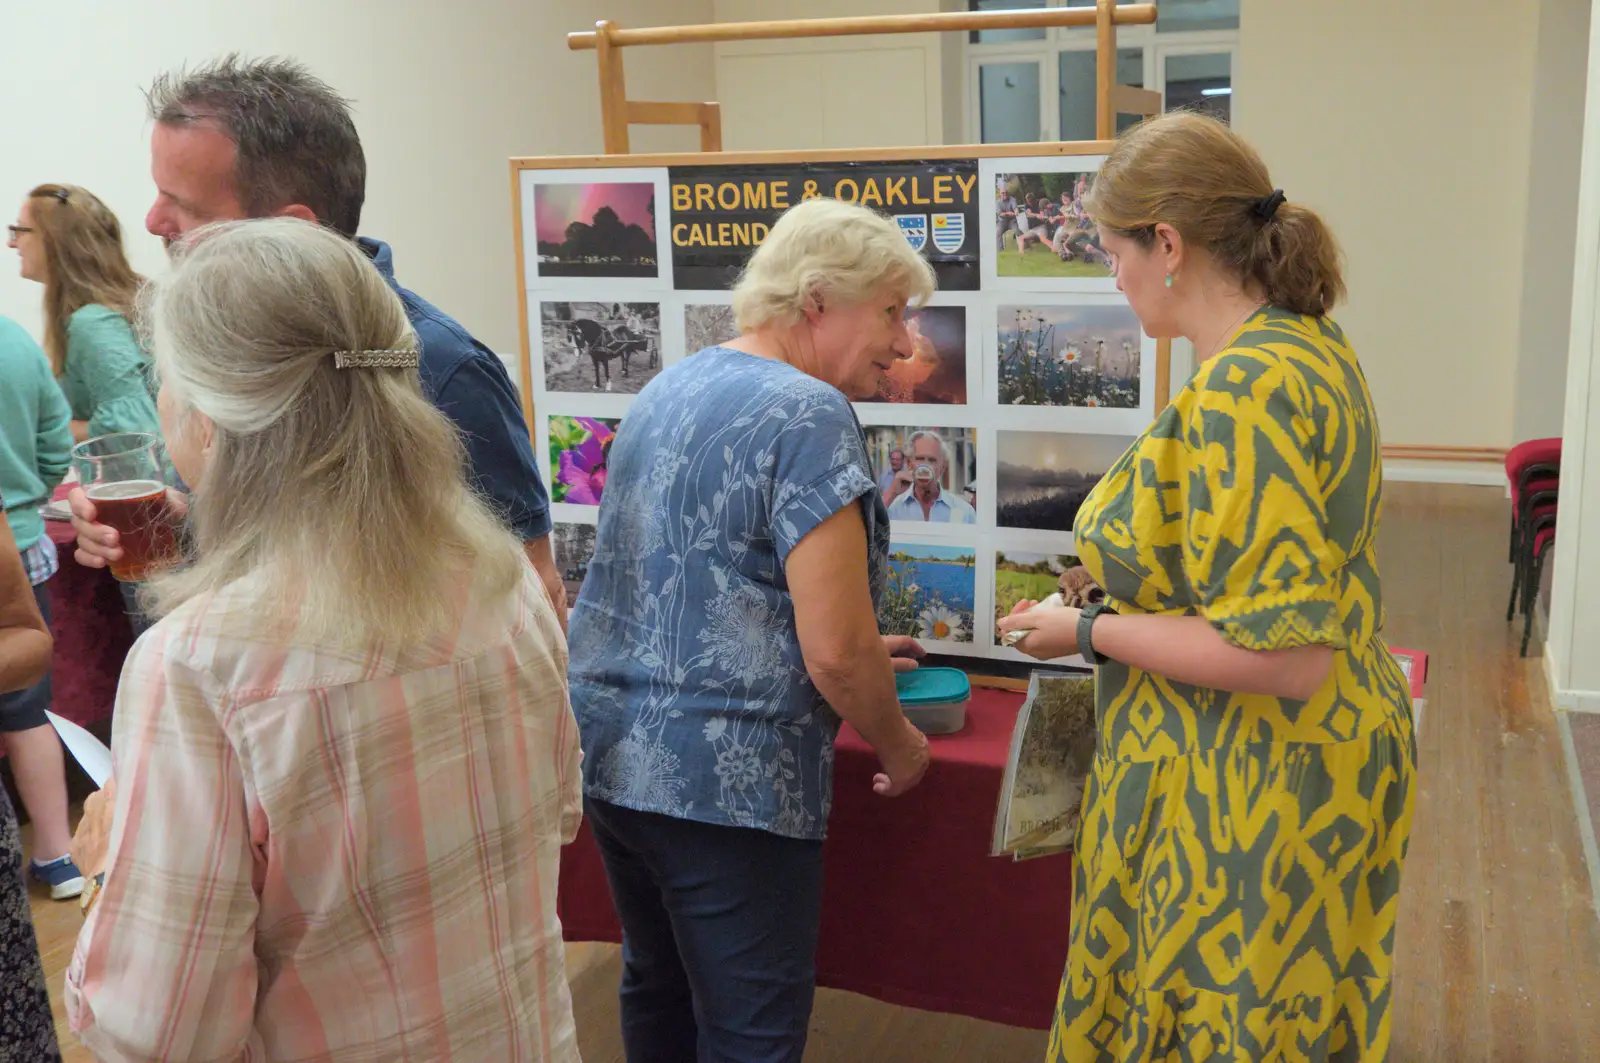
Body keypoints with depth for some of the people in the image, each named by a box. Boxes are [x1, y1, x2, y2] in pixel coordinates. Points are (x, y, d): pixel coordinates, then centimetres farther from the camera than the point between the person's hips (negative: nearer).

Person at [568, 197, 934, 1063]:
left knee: (656, 990, 24)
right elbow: (835, 650, -20)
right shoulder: (809, 416, -15)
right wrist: (900, 746, 0)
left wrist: (859, 658, 25)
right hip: (727, 785, -9)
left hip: (608, 755, 9)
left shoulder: (670, 389, 11)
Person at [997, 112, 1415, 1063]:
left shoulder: (1239, 395, -26)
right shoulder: (1311, 342, 5)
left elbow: (1282, 656, -28)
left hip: (1251, 795, -10)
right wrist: (1127, 572, 19)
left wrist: (1090, 632, -18)